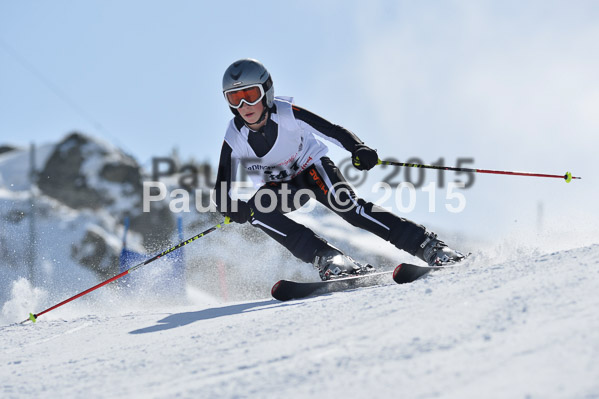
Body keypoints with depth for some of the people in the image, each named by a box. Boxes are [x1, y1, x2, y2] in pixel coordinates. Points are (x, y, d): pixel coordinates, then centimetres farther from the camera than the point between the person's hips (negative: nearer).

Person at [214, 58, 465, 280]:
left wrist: (359, 149, -44)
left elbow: (333, 132, -24)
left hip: (312, 167, -2)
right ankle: (326, 258, -30)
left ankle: (429, 247, -26)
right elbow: (222, 192, -19)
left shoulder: (287, 114, -25)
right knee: (257, 210, -30)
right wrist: (233, 208, -42)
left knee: (347, 206, -28)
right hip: (277, 187, 2)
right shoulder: (234, 140, -20)